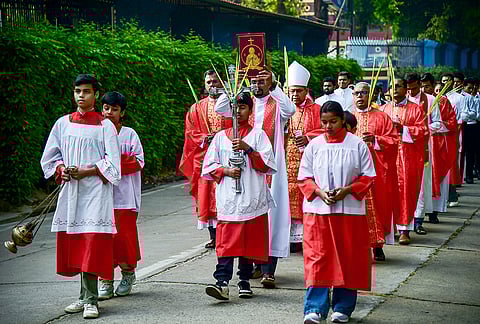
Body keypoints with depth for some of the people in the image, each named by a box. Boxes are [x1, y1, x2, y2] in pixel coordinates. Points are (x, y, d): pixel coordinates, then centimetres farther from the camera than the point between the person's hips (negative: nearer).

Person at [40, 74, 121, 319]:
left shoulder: (105, 126, 1)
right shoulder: (63, 123, 12)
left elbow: (112, 163, -3)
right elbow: (49, 157, 16)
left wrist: (84, 172, -12)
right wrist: (62, 170, -3)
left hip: (95, 190, -4)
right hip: (70, 189, 4)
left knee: (93, 241, -11)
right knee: (72, 243, 3)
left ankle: (90, 300, -11)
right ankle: (86, 296, 11)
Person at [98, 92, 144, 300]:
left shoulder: (129, 134, 3)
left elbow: (138, 162, -3)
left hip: (124, 195, -2)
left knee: (125, 235, 0)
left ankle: (128, 274, 18)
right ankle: (105, 280, 7)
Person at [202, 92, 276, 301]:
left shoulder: (258, 135, 7)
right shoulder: (220, 137, 13)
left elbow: (268, 165, -3)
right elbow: (208, 166, 11)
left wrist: (248, 149, -14)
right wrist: (226, 171, -6)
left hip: (252, 199, -1)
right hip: (228, 198, 1)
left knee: (249, 241, 3)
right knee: (226, 242, -9)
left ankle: (244, 281, 15)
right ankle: (222, 282, -16)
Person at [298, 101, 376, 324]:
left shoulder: (357, 145, 1)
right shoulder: (314, 146, 5)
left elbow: (368, 177, 2)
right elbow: (304, 177, 8)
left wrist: (347, 190, -13)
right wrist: (319, 192, -11)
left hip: (349, 210, 0)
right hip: (317, 211, 1)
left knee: (347, 260, 4)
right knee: (317, 259, -5)